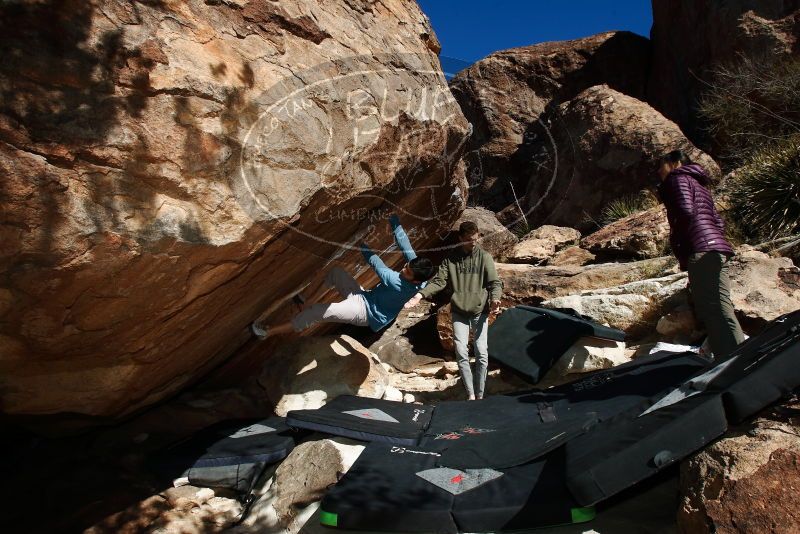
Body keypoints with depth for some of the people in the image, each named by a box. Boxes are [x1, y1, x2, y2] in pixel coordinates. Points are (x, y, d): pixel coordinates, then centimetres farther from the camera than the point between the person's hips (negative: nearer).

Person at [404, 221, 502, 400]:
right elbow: (439, 281, -3)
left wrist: (494, 298, -26)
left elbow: (494, 282, -4)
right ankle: (470, 395, 5)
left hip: (480, 311, -1)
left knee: (481, 354, -4)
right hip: (459, 312, 1)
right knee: (461, 352, -5)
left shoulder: (484, 257, 0)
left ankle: (480, 396, 9)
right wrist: (420, 294, -18)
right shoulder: (451, 258, 3)